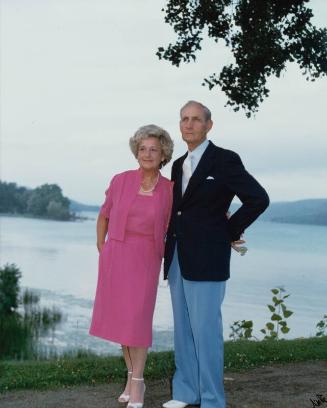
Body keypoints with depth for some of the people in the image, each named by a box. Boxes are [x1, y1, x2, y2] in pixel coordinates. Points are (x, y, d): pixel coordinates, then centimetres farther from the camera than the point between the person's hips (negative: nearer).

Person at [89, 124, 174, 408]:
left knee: (138, 320, -8)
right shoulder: (120, 181, -1)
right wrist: (102, 252, 7)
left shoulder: (170, 189, -2)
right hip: (115, 257, 2)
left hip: (145, 260, -2)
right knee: (122, 319, 7)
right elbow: (104, 216, 12)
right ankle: (133, 378, 23)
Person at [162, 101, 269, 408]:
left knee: (206, 330, -6)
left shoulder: (225, 160, -6)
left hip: (206, 259, -7)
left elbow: (259, 199, -11)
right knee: (182, 329, 12)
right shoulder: (178, 165, 15)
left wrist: (229, 232, -6)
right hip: (177, 258, 7)